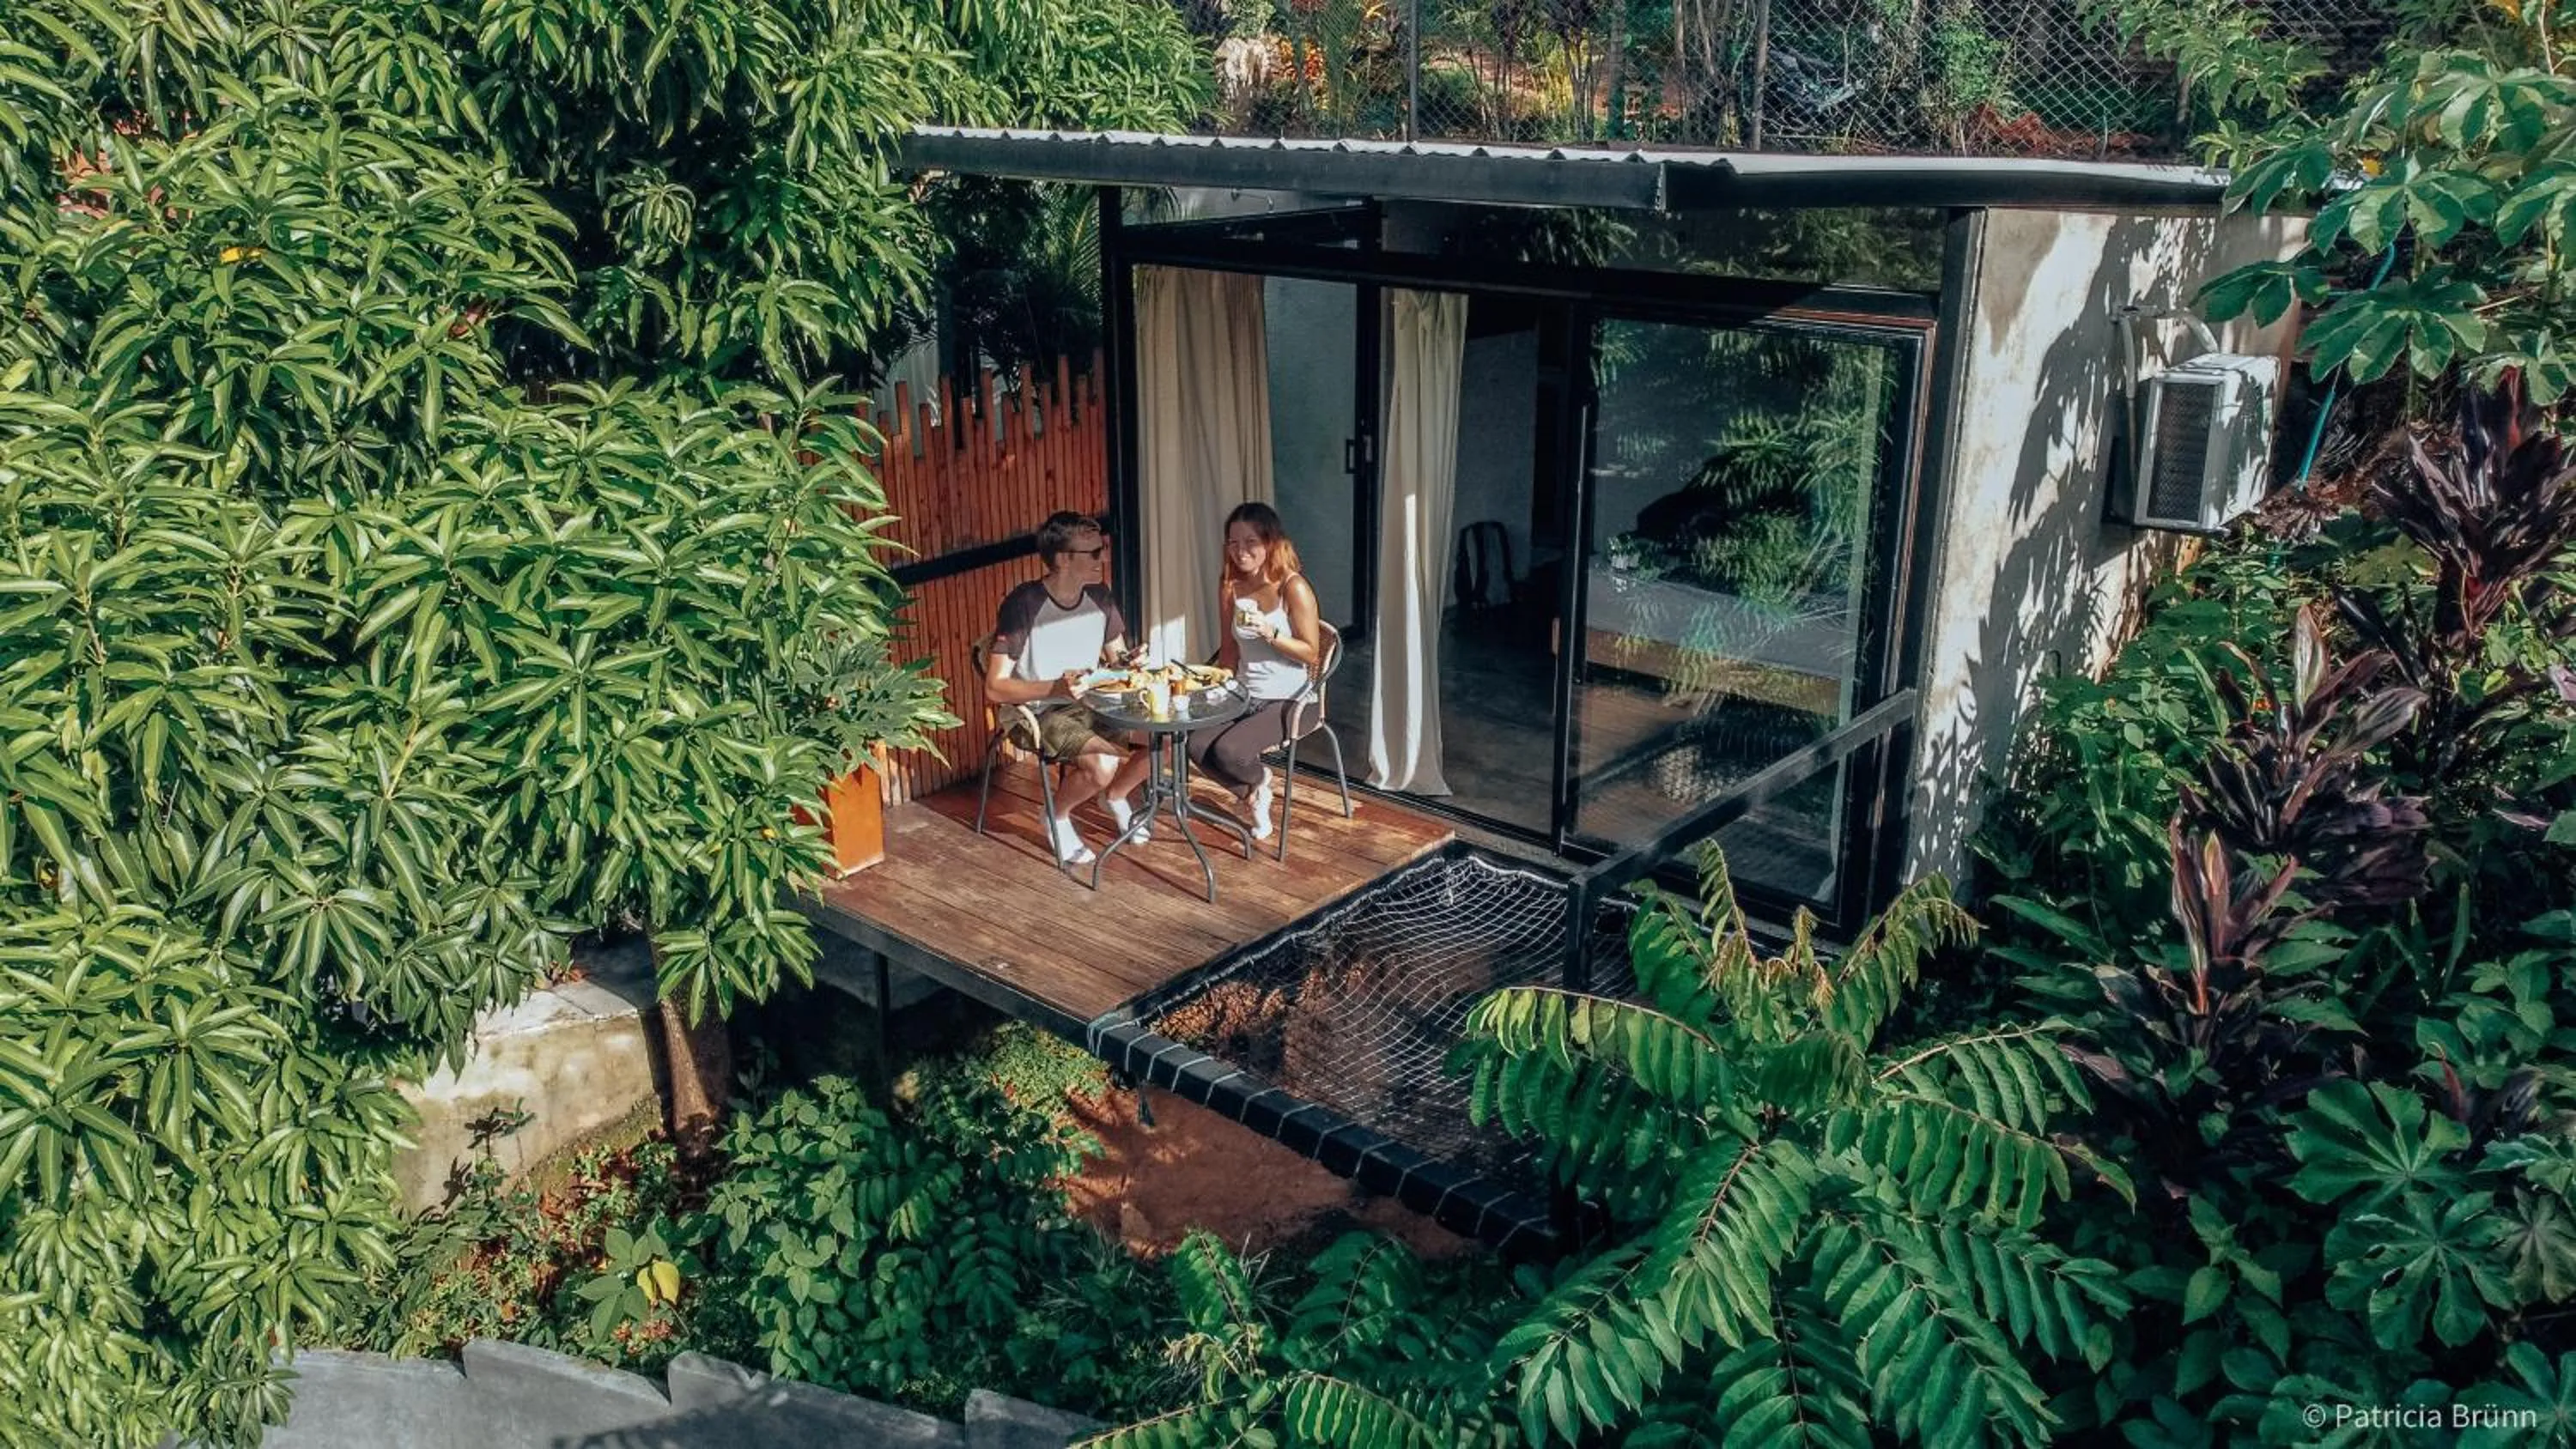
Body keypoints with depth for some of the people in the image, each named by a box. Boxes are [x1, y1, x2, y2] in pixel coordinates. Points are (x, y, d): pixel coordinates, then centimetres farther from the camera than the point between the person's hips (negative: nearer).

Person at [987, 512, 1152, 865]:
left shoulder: (1098, 596, -1)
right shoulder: (1023, 604, -20)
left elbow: (1117, 657, 14)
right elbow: (995, 689, -20)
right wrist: (1056, 687, -33)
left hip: (1091, 704, 6)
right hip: (1036, 712, -6)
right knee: (1101, 764, -31)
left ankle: (1116, 795, 14)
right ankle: (1058, 815, 0)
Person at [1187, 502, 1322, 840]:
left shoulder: (1294, 588, -14)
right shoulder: (1230, 586, 3)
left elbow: (1311, 653, -12)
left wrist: (1270, 633, -25)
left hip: (1287, 700, -6)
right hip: (1246, 696, 6)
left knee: (1228, 751, -26)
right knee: (1197, 745, -18)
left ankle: (1258, 779, 11)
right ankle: (1253, 794, 9)